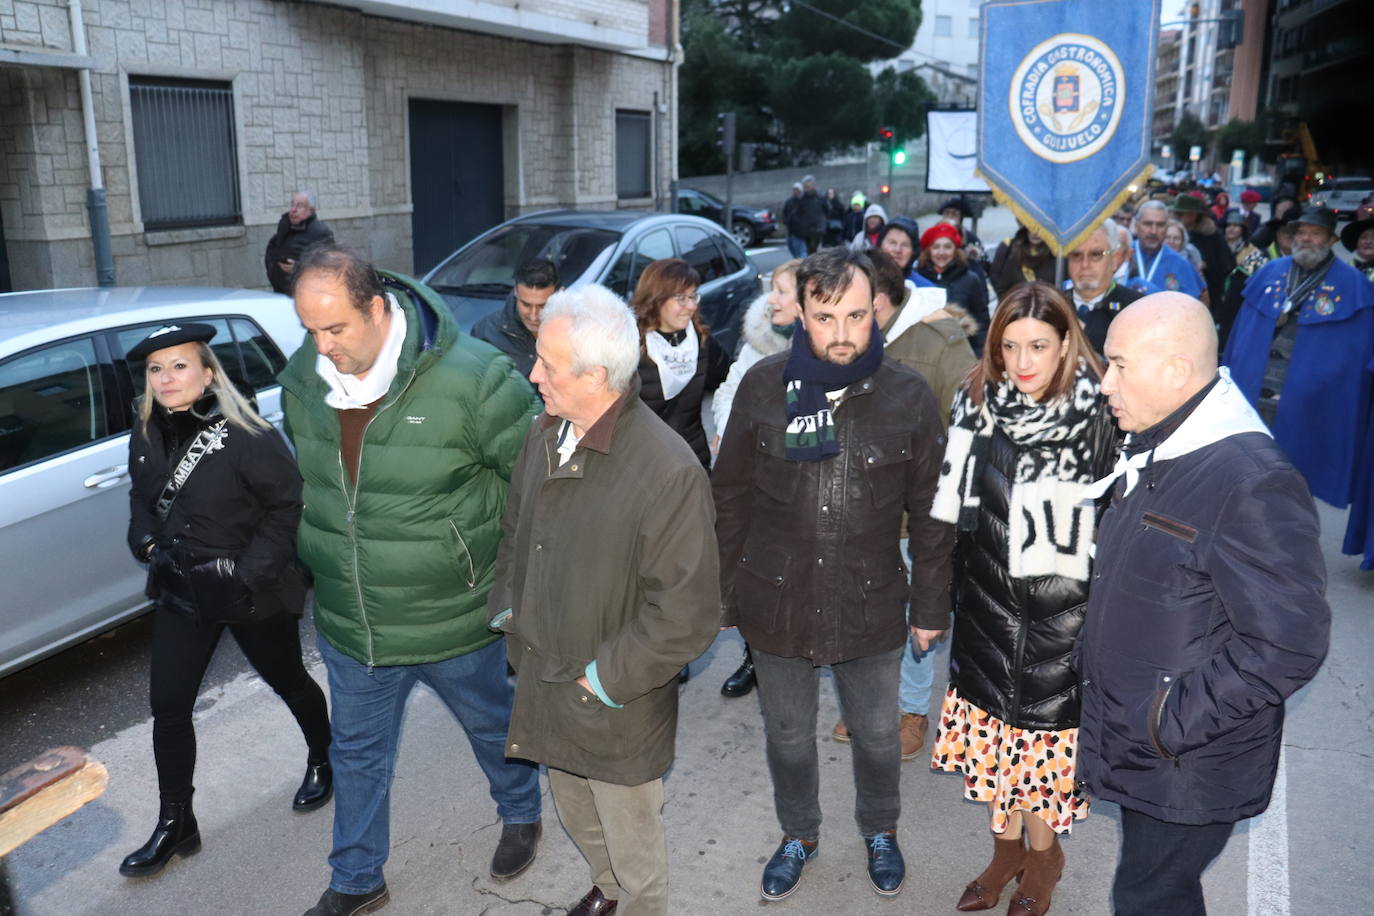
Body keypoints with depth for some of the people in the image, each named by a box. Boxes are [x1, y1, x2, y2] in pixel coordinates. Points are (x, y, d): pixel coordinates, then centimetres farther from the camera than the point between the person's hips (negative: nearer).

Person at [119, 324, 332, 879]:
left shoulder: (246, 436, -21)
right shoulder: (147, 434, -2)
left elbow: (288, 505, -17)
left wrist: (251, 572, -20)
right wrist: (148, 542, -2)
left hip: (253, 593, -5)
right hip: (181, 591, 5)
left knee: (287, 682, 15)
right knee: (168, 707, 6)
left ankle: (323, 762, 44)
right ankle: (175, 826, 23)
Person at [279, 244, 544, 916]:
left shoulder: (470, 377, -24)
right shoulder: (301, 380, -6)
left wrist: (476, 544, -6)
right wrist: (327, 555, 14)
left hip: (455, 623, -4)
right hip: (349, 626, 4)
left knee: (491, 729, 22)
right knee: (357, 756, 20)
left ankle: (521, 814, 52)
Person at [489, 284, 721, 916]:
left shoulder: (669, 472, -28)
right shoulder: (544, 435, -3)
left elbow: (686, 616, -24)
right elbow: (513, 530, 15)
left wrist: (604, 678, -19)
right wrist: (507, 610, 6)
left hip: (618, 707, -7)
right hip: (543, 681, 7)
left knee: (632, 837, 17)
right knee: (574, 813, 30)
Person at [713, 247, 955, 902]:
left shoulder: (908, 396, -9)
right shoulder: (763, 385, -8)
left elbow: (930, 515, -1)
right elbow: (730, 497, 0)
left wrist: (931, 607, 2)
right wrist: (724, 593, 2)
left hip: (871, 607, 0)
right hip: (776, 601, 1)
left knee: (877, 735, 19)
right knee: (788, 736, 19)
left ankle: (880, 830, 48)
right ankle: (799, 834, 46)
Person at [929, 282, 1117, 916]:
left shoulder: (1097, 419, -15)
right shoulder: (976, 406, -2)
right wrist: (949, 594, 9)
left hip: (1058, 608, -4)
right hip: (986, 600, 4)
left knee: (1040, 730, 8)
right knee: (994, 729, 16)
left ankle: (1043, 855, 36)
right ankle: (1007, 846, 39)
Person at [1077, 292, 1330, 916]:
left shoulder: (1254, 484, -25)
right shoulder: (1152, 454, 5)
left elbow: (1288, 646, -26)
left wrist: (1171, 721, -22)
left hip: (1189, 763, -8)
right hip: (1135, 745, 8)